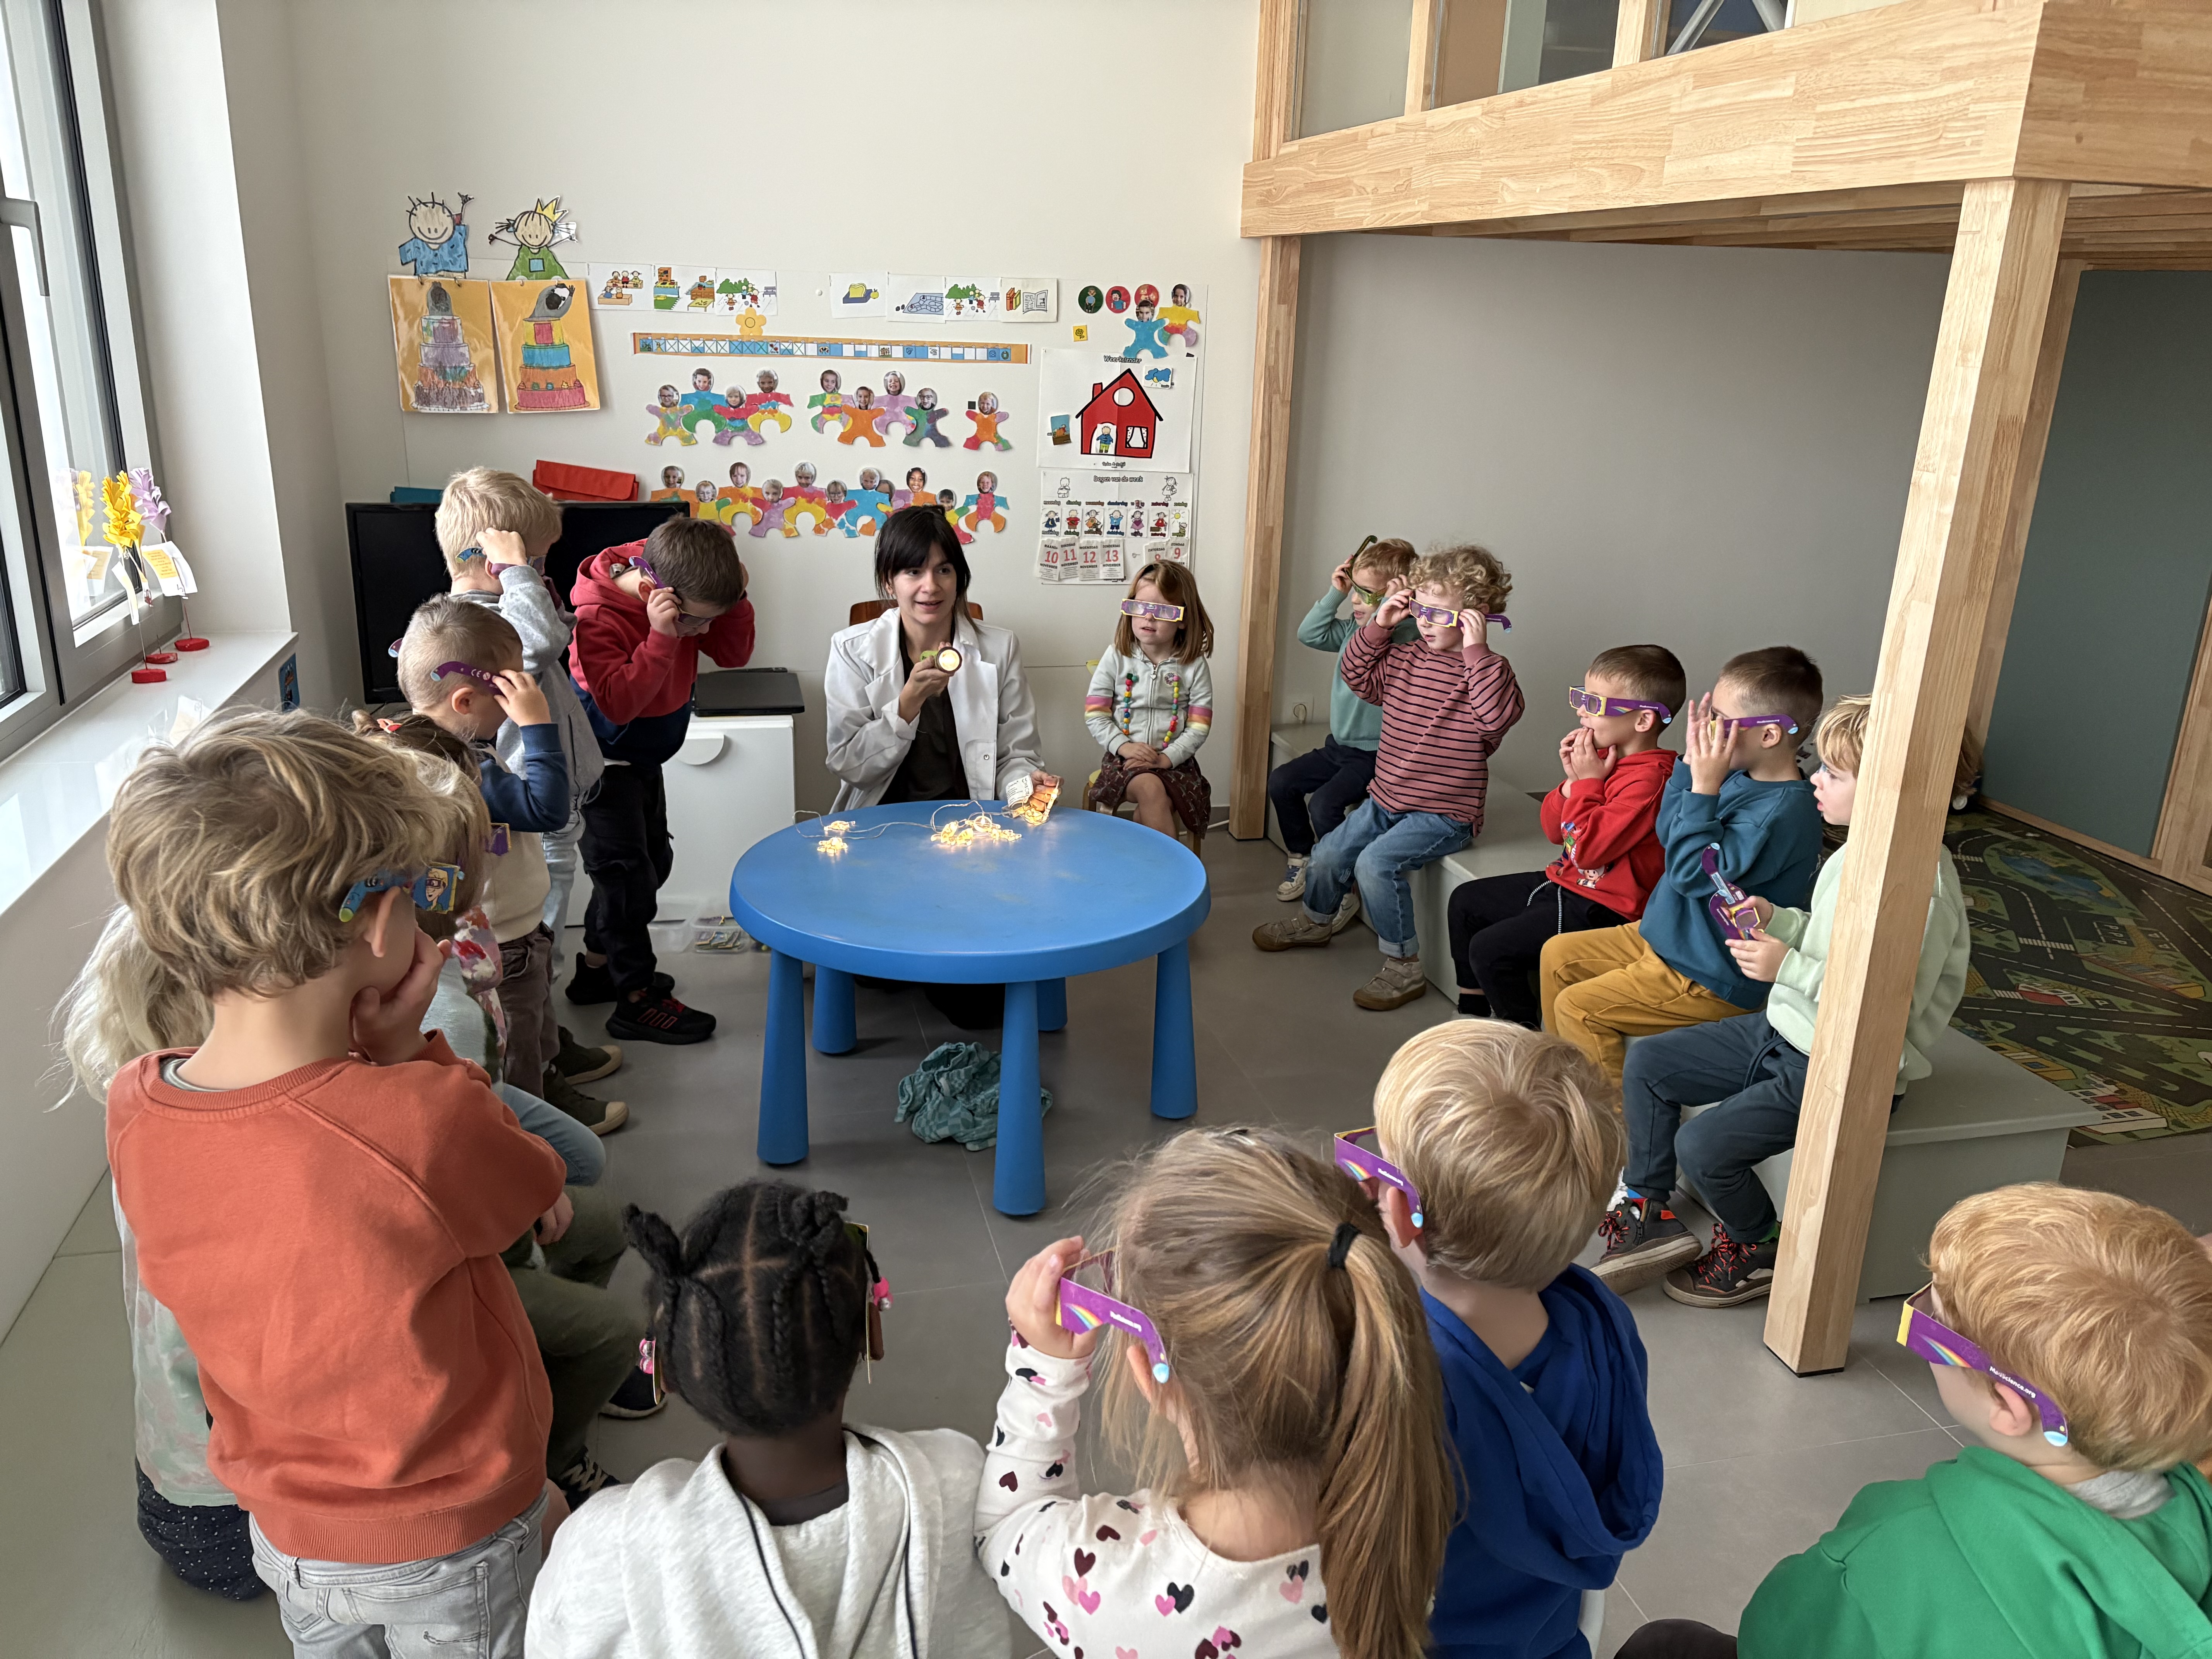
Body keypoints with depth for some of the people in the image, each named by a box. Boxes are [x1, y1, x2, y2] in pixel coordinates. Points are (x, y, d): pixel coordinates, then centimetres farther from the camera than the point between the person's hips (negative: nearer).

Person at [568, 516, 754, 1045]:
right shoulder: (599, 616, -31)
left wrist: (734, 596, -21)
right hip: (604, 761, -9)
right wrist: (662, 638, -45)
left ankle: (597, 967, 35)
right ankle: (637, 1000, 6)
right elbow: (620, 703, -38)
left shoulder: (688, 592, -10)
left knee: (653, 860, 18)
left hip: (643, 758, 9)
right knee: (627, 872, -5)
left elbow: (733, 653, -5)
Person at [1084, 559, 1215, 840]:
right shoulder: (1117, 658, 2)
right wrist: (1123, 746, -15)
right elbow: (1095, 716, 1)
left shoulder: (1194, 666, 1)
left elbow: (1198, 728, -2)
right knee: (1151, 789, -31)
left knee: (1154, 810, -29)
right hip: (1124, 756, 0)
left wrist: (1167, 758, -16)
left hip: (1174, 760, 0)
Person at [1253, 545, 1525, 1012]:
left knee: (1377, 861, -26)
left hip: (1444, 812, -7)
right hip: (1386, 798, 8)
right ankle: (1317, 920, 43)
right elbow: (1358, 675, 20)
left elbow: (1500, 715, -33)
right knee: (1328, 855, 10)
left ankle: (1404, 967, -12)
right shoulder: (1405, 659, 6)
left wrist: (1477, 651, -35)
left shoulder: (1485, 669, -14)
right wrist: (1377, 628, 6)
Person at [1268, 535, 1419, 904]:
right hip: (1339, 745, 9)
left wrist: (1392, 603, -36)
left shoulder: (1406, 633, -19)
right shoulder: (1354, 627, 5)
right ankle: (1302, 859, 23)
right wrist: (1335, 593, 0)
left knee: (1324, 804, -23)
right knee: (1281, 782, 7)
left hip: (1375, 754, -9)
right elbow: (1310, 634, 7)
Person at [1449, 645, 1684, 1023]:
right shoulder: (1604, 757, 5)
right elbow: (1555, 832, 10)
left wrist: (1588, 782, -20)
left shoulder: (1649, 779, -25)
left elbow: (1588, 850, -28)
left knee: (1490, 949, -18)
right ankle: (1473, 1010, 31)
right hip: (1565, 881, 11)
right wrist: (1572, 781, -6)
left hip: (1601, 907, -11)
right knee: (1466, 900, 20)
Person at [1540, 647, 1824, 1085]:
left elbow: (1693, 873, -30)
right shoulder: (1742, 778, 2)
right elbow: (1668, 834, 12)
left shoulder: (1783, 810, -27)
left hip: (1710, 979, -10)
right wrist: (1692, 762, 0)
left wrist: (1704, 787, -29)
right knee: (1558, 956, 16)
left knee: (1577, 1009, -15)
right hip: (1664, 934, 10)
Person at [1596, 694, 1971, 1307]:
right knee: (1646, 1063, 8)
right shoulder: (1854, 854, 4)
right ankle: (1649, 1215, 17)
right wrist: (1779, 921, 1)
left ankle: (1758, 1250, 10)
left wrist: (1789, 969, -28)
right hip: (1785, 1030, 10)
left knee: (1704, 1145, -20)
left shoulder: (1920, 888, -26)